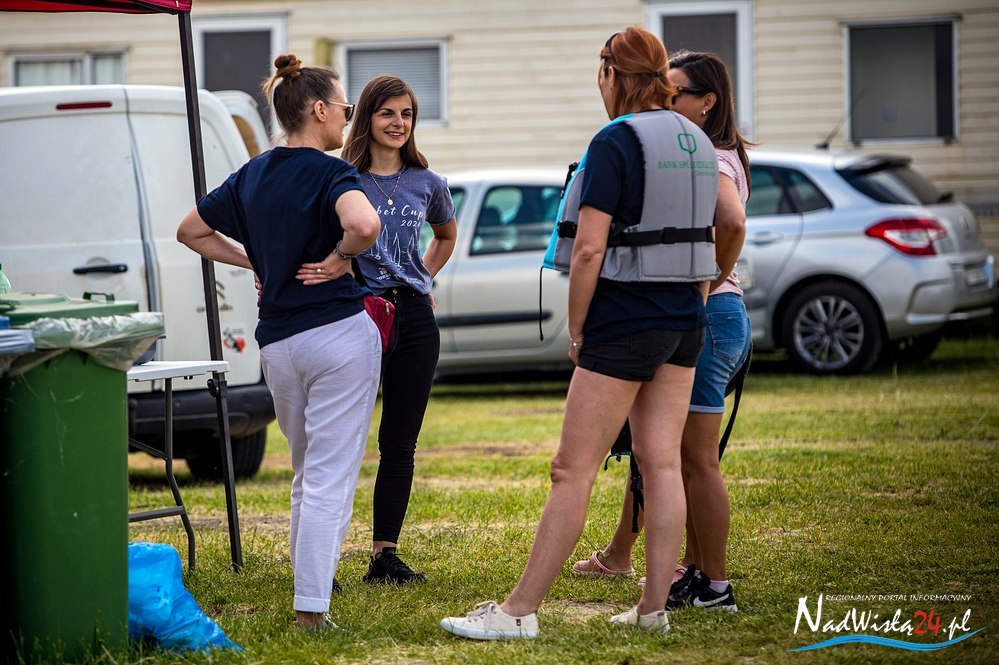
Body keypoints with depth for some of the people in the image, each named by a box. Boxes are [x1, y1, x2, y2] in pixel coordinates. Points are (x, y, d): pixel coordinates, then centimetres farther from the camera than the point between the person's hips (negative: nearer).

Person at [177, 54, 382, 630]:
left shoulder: (252, 176, 10)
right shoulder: (330, 173, -11)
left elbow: (191, 230, 21)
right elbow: (364, 223, -33)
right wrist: (341, 256, -14)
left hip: (277, 341, 7)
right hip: (340, 333, -7)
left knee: (308, 473, 22)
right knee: (330, 478, -5)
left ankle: (312, 576, 28)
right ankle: (312, 605, -9)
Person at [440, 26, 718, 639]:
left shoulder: (616, 142, -14)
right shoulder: (696, 142, 10)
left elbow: (589, 249, -19)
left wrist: (576, 330, -8)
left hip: (623, 325, -8)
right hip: (684, 324, 8)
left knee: (574, 471, -5)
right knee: (662, 464, 8)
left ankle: (520, 610, -3)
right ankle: (655, 607, 9)